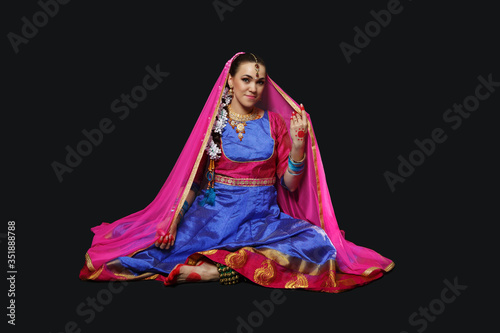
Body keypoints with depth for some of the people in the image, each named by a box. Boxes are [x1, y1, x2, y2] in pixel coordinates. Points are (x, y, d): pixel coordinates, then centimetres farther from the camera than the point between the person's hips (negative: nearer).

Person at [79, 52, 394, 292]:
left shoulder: (275, 123, 6)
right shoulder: (212, 122, 4)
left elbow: (290, 184, 2)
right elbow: (191, 177, 3)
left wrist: (298, 142, -14)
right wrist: (174, 218, -13)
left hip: (263, 215, 2)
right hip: (214, 212, -1)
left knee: (319, 244, -29)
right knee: (149, 249, -23)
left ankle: (210, 267, -29)